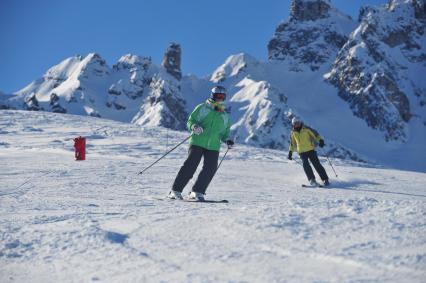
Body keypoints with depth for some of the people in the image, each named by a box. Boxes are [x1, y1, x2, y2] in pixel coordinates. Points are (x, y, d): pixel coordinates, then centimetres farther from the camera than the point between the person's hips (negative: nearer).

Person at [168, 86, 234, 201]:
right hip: (197, 142, -4)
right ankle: (175, 190, -9)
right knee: (190, 165, -14)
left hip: (213, 146, 4)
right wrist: (194, 126, -18)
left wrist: (227, 140, 7)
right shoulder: (202, 108, 6)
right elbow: (190, 121, 4)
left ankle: (197, 192, 3)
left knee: (210, 168, -9)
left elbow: (224, 132, 27)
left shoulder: (225, 116, 19)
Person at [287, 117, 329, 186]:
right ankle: (312, 179, -16)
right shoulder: (293, 133, 7)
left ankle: (325, 179, 2)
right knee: (306, 164, -20)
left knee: (317, 164, -5)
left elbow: (315, 134, -2)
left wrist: (320, 140, -17)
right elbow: (292, 143, 18)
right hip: (302, 152, 2)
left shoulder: (306, 129, -3)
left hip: (311, 150, -2)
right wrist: (290, 152, 14)